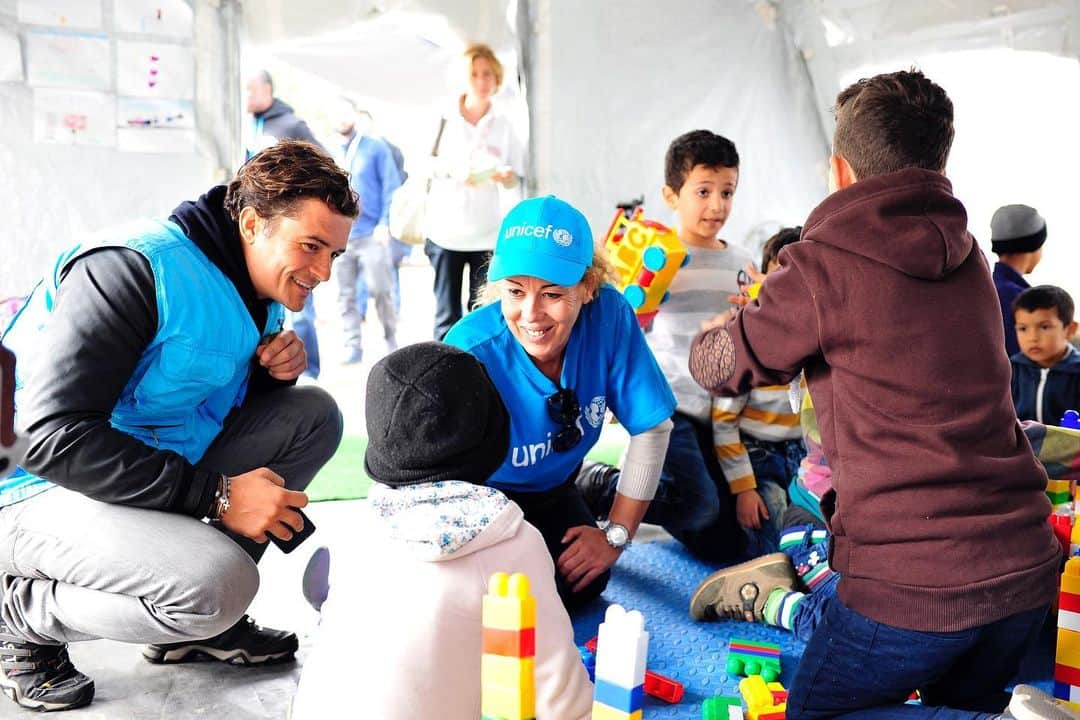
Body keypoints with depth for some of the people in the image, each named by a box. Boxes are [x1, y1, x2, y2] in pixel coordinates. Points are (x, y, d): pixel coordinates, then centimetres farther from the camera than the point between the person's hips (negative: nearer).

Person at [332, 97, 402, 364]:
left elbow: (391, 187, -2)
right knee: (345, 295, 5)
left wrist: (385, 223, -12)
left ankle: (391, 342, 10)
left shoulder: (376, 147, 3)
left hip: (371, 233, -4)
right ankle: (353, 346, 12)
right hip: (339, 236, 4)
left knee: (380, 290, -5)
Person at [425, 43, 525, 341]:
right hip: (446, 229, -1)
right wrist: (451, 172, -16)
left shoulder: (503, 124, 7)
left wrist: (503, 175, -14)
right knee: (447, 315, 1)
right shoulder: (444, 118, 3)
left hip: (488, 234, 1)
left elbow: (515, 178, 10)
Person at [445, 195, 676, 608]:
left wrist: (616, 534, -11)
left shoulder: (608, 315, -25)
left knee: (584, 583, -15)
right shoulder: (470, 352, -35)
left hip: (551, 489, 4)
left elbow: (650, 428, -15)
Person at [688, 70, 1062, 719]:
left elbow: (719, 367, 2)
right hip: (1026, 567, 7)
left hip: (913, 583, -7)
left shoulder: (826, 265, -12)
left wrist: (735, 319, 24)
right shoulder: (965, 257, 8)